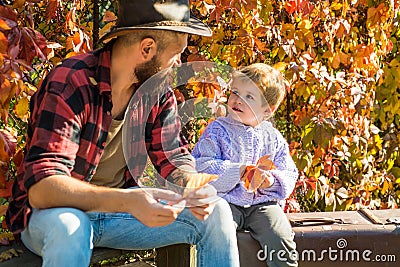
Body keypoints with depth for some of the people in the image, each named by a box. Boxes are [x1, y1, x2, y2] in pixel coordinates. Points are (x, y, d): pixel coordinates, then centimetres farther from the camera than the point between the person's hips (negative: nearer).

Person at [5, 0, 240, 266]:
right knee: (67, 227, -40)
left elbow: (172, 156, 6)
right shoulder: (69, 85, -25)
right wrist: (128, 201, -47)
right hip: (52, 212, -5)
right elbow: (41, 187, -33)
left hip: (118, 207, 6)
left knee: (215, 212, -9)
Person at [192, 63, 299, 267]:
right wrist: (237, 172, -20)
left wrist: (271, 180, -13)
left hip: (262, 203, 2)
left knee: (281, 238, -20)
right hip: (225, 201, -2)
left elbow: (289, 174, 10)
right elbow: (201, 167, -10)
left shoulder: (273, 138, 10)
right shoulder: (217, 130, 1)